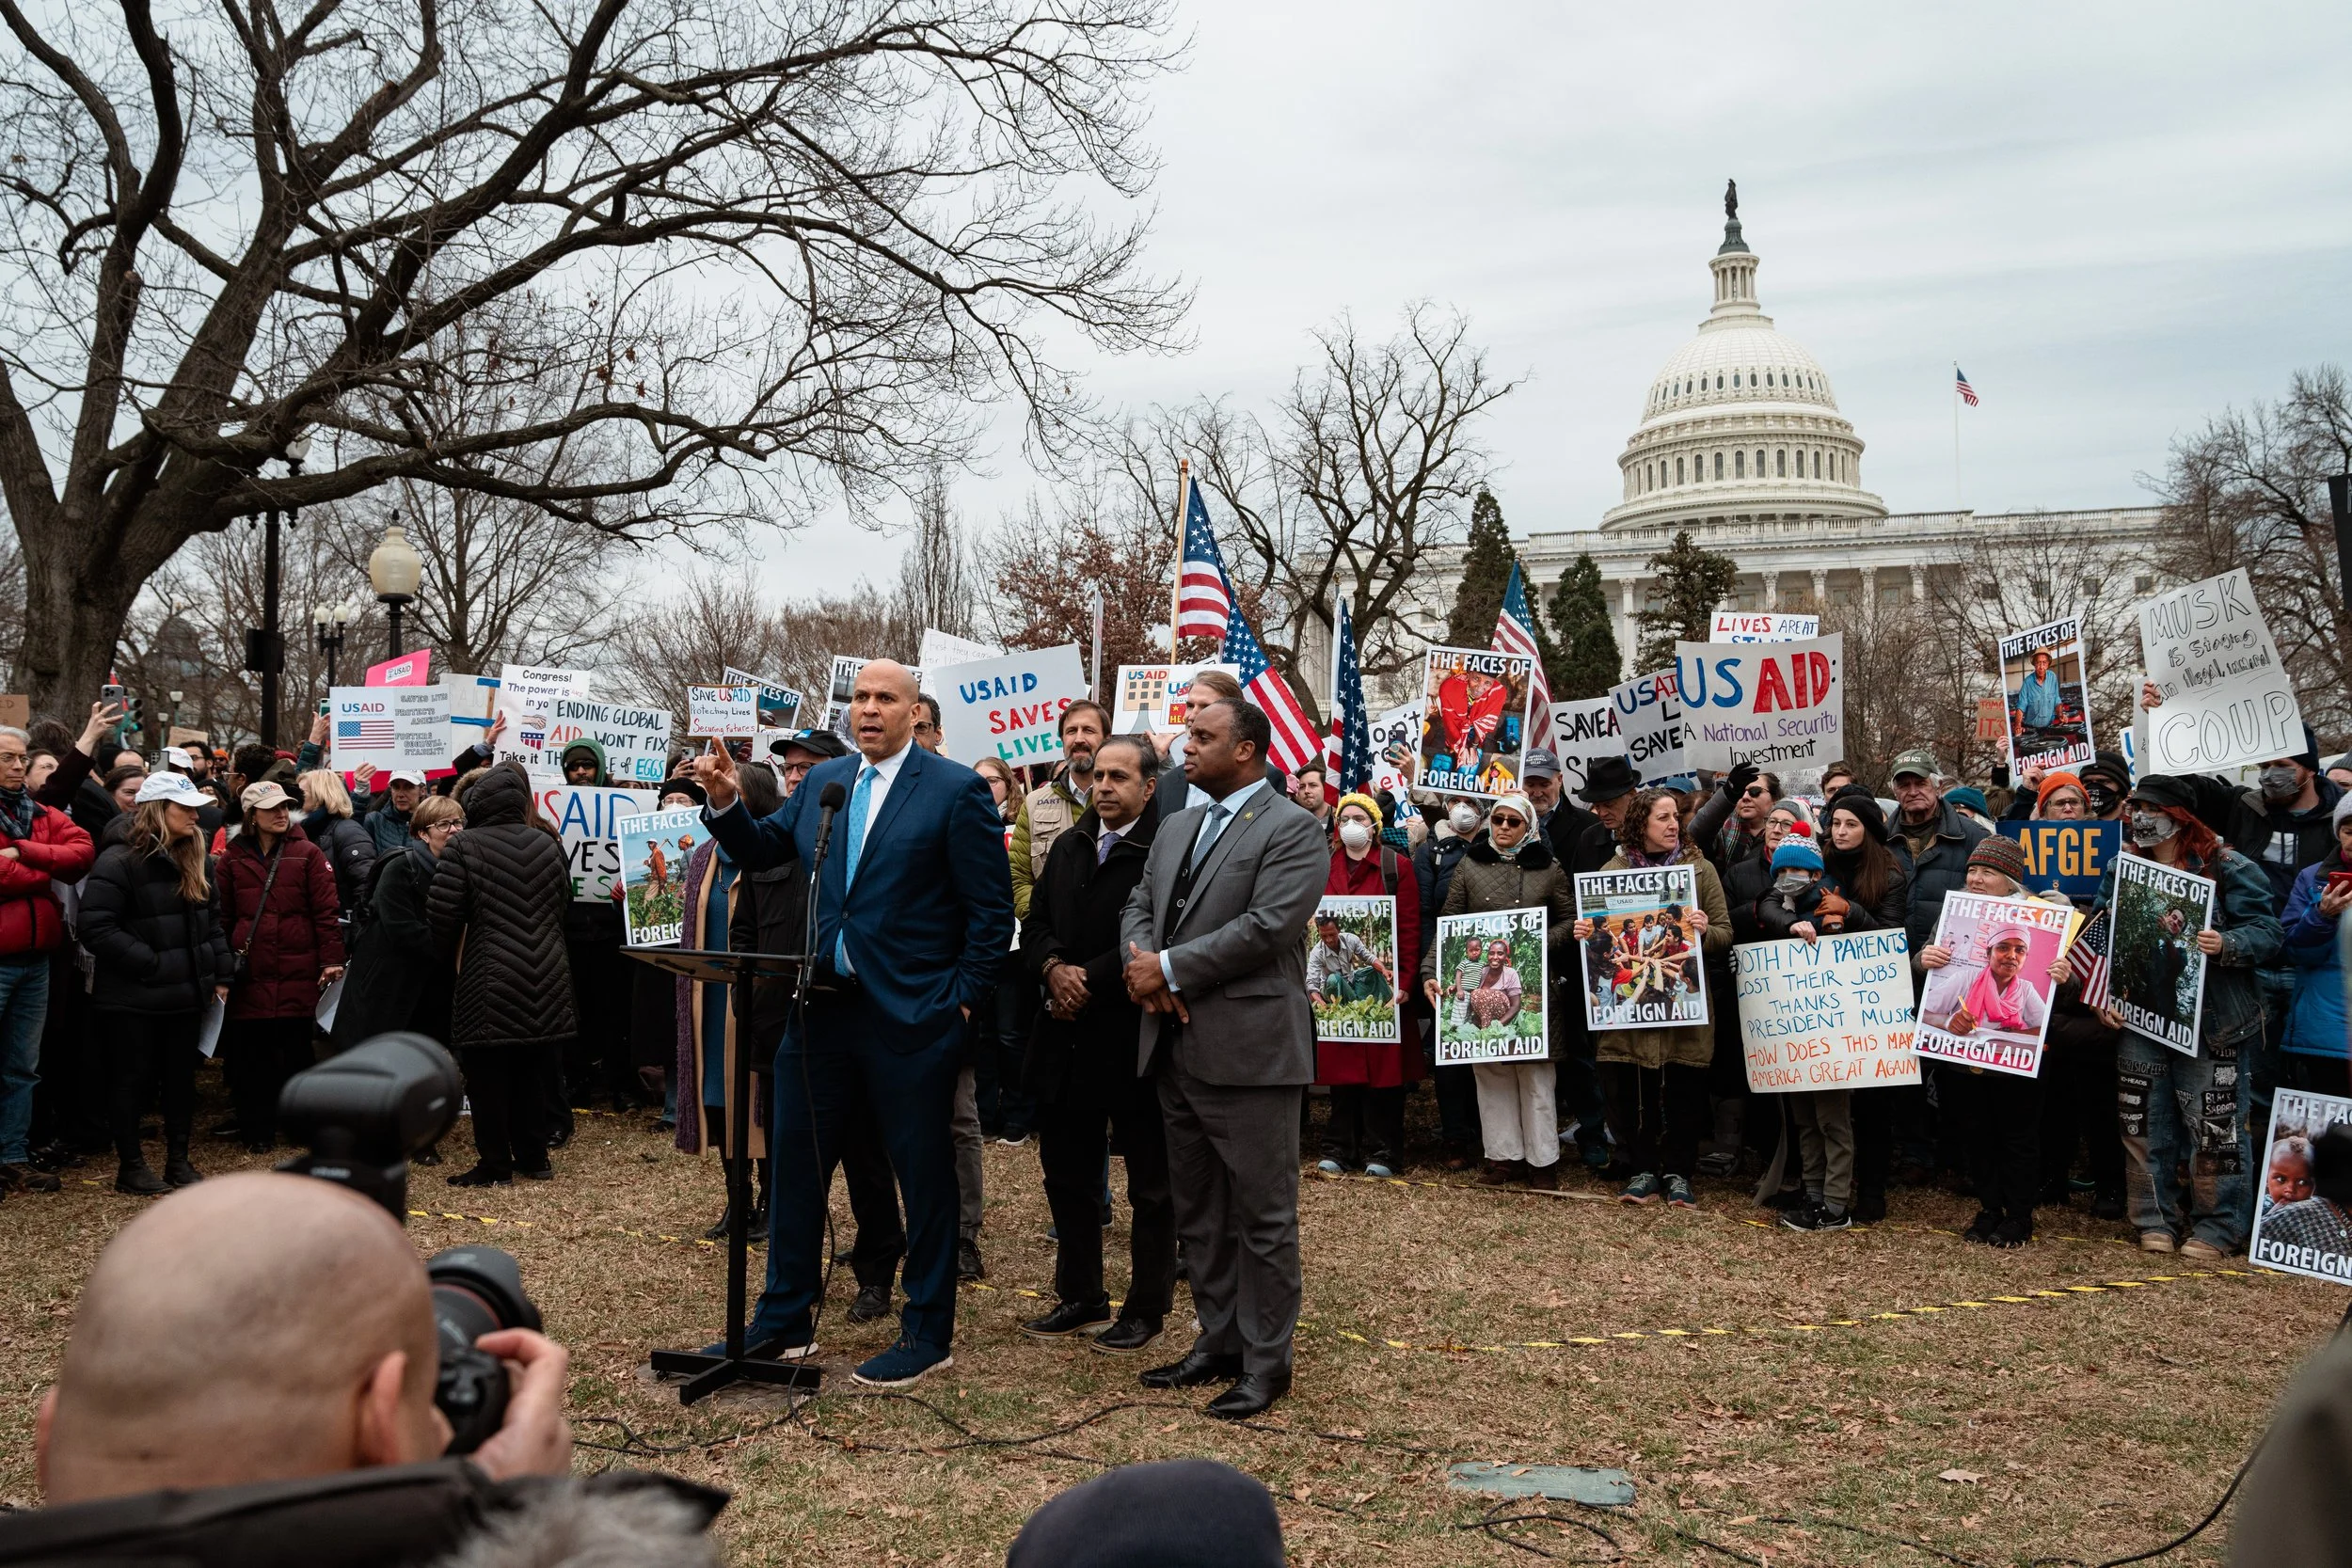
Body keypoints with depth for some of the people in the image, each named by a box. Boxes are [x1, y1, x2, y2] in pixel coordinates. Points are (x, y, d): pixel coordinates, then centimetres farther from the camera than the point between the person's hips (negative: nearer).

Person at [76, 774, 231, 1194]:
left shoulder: (195, 862, 10)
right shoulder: (118, 863, -14)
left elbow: (212, 923, 17)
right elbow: (96, 928, -20)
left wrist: (220, 975, 10)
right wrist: (149, 963, -20)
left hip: (185, 994, 7)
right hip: (132, 1000, -6)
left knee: (181, 1078, 12)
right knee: (131, 1080, 4)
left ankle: (178, 1158, 22)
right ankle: (130, 1166, 14)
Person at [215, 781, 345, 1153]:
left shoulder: (307, 854, 1)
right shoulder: (233, 858, 6)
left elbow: (326, 910, -2)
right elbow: (223, 916, 8)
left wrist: (331, 959, -7)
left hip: (297, 970, -1)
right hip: (250, 973, 1)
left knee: (296, 1050, 5)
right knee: (251, 1053, 4)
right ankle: (257, 1131, 15)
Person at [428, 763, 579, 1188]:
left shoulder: (463, 848, -9)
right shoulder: (549, 845, 6)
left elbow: (442, 914, -10)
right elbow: (564, 903, 15)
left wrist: (449, 954, 10)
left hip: (488, 979, -5)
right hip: (545, 977, 5)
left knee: (487, 1073, 4)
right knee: (531, 1070, 15)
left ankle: (495, 1165, 8)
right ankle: (533, 1156, 21)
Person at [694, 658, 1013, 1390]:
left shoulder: (955, 789, -7)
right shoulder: (822, 782, 10)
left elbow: (992, 909, -8)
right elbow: (761, 850, 11)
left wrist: (965, 998, -11)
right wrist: (725, 802, -6)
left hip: (912, 1018, -6)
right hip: (823, 1003, 6)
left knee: (924, 1173, 5)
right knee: (794, 1160, 13)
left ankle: (927, 1334, 19)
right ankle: (785, 1321, 28)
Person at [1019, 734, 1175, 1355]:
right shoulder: (1068, 847, 12)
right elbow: (1035, 925, 10)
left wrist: (1089, 980, -16)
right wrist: (1055, 969, -9)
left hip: (1136, 1041, -7)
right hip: (1067, 1041, 7)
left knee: (1151, 1184, 8)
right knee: (1067, 1174, 16)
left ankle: (1147, 1307, 20)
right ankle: (1080, 1297, 30)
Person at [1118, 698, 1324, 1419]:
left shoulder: (1290, 828, -9)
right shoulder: (1177, 826, 16)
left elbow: (1267, 926, -19)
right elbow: (1139, 908, 15)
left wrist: (1169, 968, -15)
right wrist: (1144, 966, -7)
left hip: (1248, 1051, -8)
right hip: (1176, 1047, 8)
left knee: (1262, 1214, 2)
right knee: (1198, 1211, 16)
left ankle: (1266, 1361, 13)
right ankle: (1217, 1343, 28)